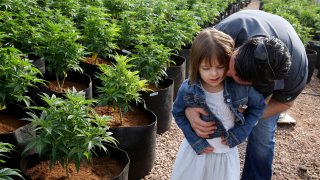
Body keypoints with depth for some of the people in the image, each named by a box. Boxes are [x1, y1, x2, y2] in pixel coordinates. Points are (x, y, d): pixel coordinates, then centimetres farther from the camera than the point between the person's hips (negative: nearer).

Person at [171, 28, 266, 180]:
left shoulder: (240, 86, -22)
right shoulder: (188, 90, -21)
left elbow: (259, 106, -5)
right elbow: (178, 114, -4)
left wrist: (239, 133, -12)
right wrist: (195, 140, -12)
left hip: (226, 152, 0)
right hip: (196, 148, 0)